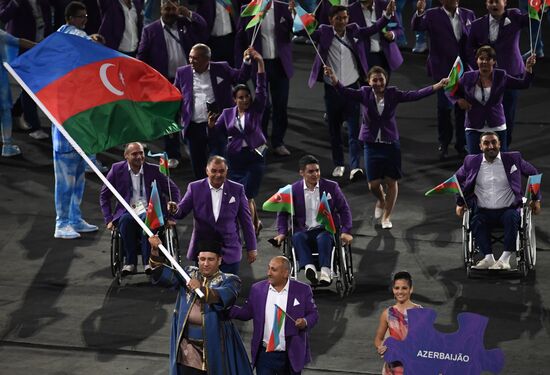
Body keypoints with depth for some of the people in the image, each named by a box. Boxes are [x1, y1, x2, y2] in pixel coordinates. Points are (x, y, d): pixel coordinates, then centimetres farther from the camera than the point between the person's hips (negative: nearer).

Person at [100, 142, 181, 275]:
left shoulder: (154, 170, 6)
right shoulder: (117, 170, 7)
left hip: (149, 213, -1)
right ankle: (130, 262, -30)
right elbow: (104, 195, 13)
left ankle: (148, 262, -37)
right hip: (127, 212, 1)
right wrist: (109, 219, 3)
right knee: (125, 219, -36)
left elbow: (174, 191, 11)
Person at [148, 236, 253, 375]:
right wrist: (155, 251, -20)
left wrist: (202, 289, -45)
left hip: (214, 348, -3)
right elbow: (165, 275, -4)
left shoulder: (228, 281, -4)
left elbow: (223, 297, -25)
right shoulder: (189, 274, 10)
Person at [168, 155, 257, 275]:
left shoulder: (237, 189, 1)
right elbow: (181, 212, 0)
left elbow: (246, 220, 5)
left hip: (229, 252, 0)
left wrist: (251, 248, 6)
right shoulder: (195, 188, 0)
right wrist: (175, 210, -26)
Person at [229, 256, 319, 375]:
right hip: (265, 355, 1)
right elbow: (246, 313, 6)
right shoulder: (257, 289, 2)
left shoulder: (302, 290, -4)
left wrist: (306, 322, -20)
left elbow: (313, 314, 2)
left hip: (291, 356, -1)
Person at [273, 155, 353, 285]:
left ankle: (325, 272, -50)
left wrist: (346, 232, -3)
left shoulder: (331, 187, 8)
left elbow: (344, 209, 10)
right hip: (304, 231, 1)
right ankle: (309, 267, -54)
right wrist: (282, 233, -4)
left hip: (326, 230, -1)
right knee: (297, 237, -34)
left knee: (323, 238, -36)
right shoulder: (293, 190, 7)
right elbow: (283, 213, 12)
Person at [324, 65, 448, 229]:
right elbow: (345, 93, -17)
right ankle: (381, 200, 36)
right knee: (373, 184, 0)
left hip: (391, 143, 0)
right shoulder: (365, 94, -5)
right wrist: (333, 79, -35)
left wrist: (437, 86, -21)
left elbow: (415, 95, -11)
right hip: (372, 145, 0)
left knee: (391, 181, 6)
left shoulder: (393, 94, -4)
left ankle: (386, 216, 23)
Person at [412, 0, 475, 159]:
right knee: (444, 107, 4)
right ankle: (444, 144, 19)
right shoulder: (433, 15, -5)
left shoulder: (468, 15, 4)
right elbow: (416, 26, -19)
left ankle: (462, 144, 20)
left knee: (463, 107, 8)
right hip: (443, 69, -2)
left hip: (465, 69, 2)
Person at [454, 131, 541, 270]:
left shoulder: (513, 159, 5)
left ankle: (505, 258, -32)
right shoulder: (472, 162, 8)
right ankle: (488, 257, -31)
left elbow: (533, 174, 16)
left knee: (512, 217, -34)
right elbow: (458, 179, 24)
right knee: (476, 222, -31)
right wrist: (460, 203, 17)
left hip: (508, 209, -1)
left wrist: (536, 199, 13)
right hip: (483, 211, 1)